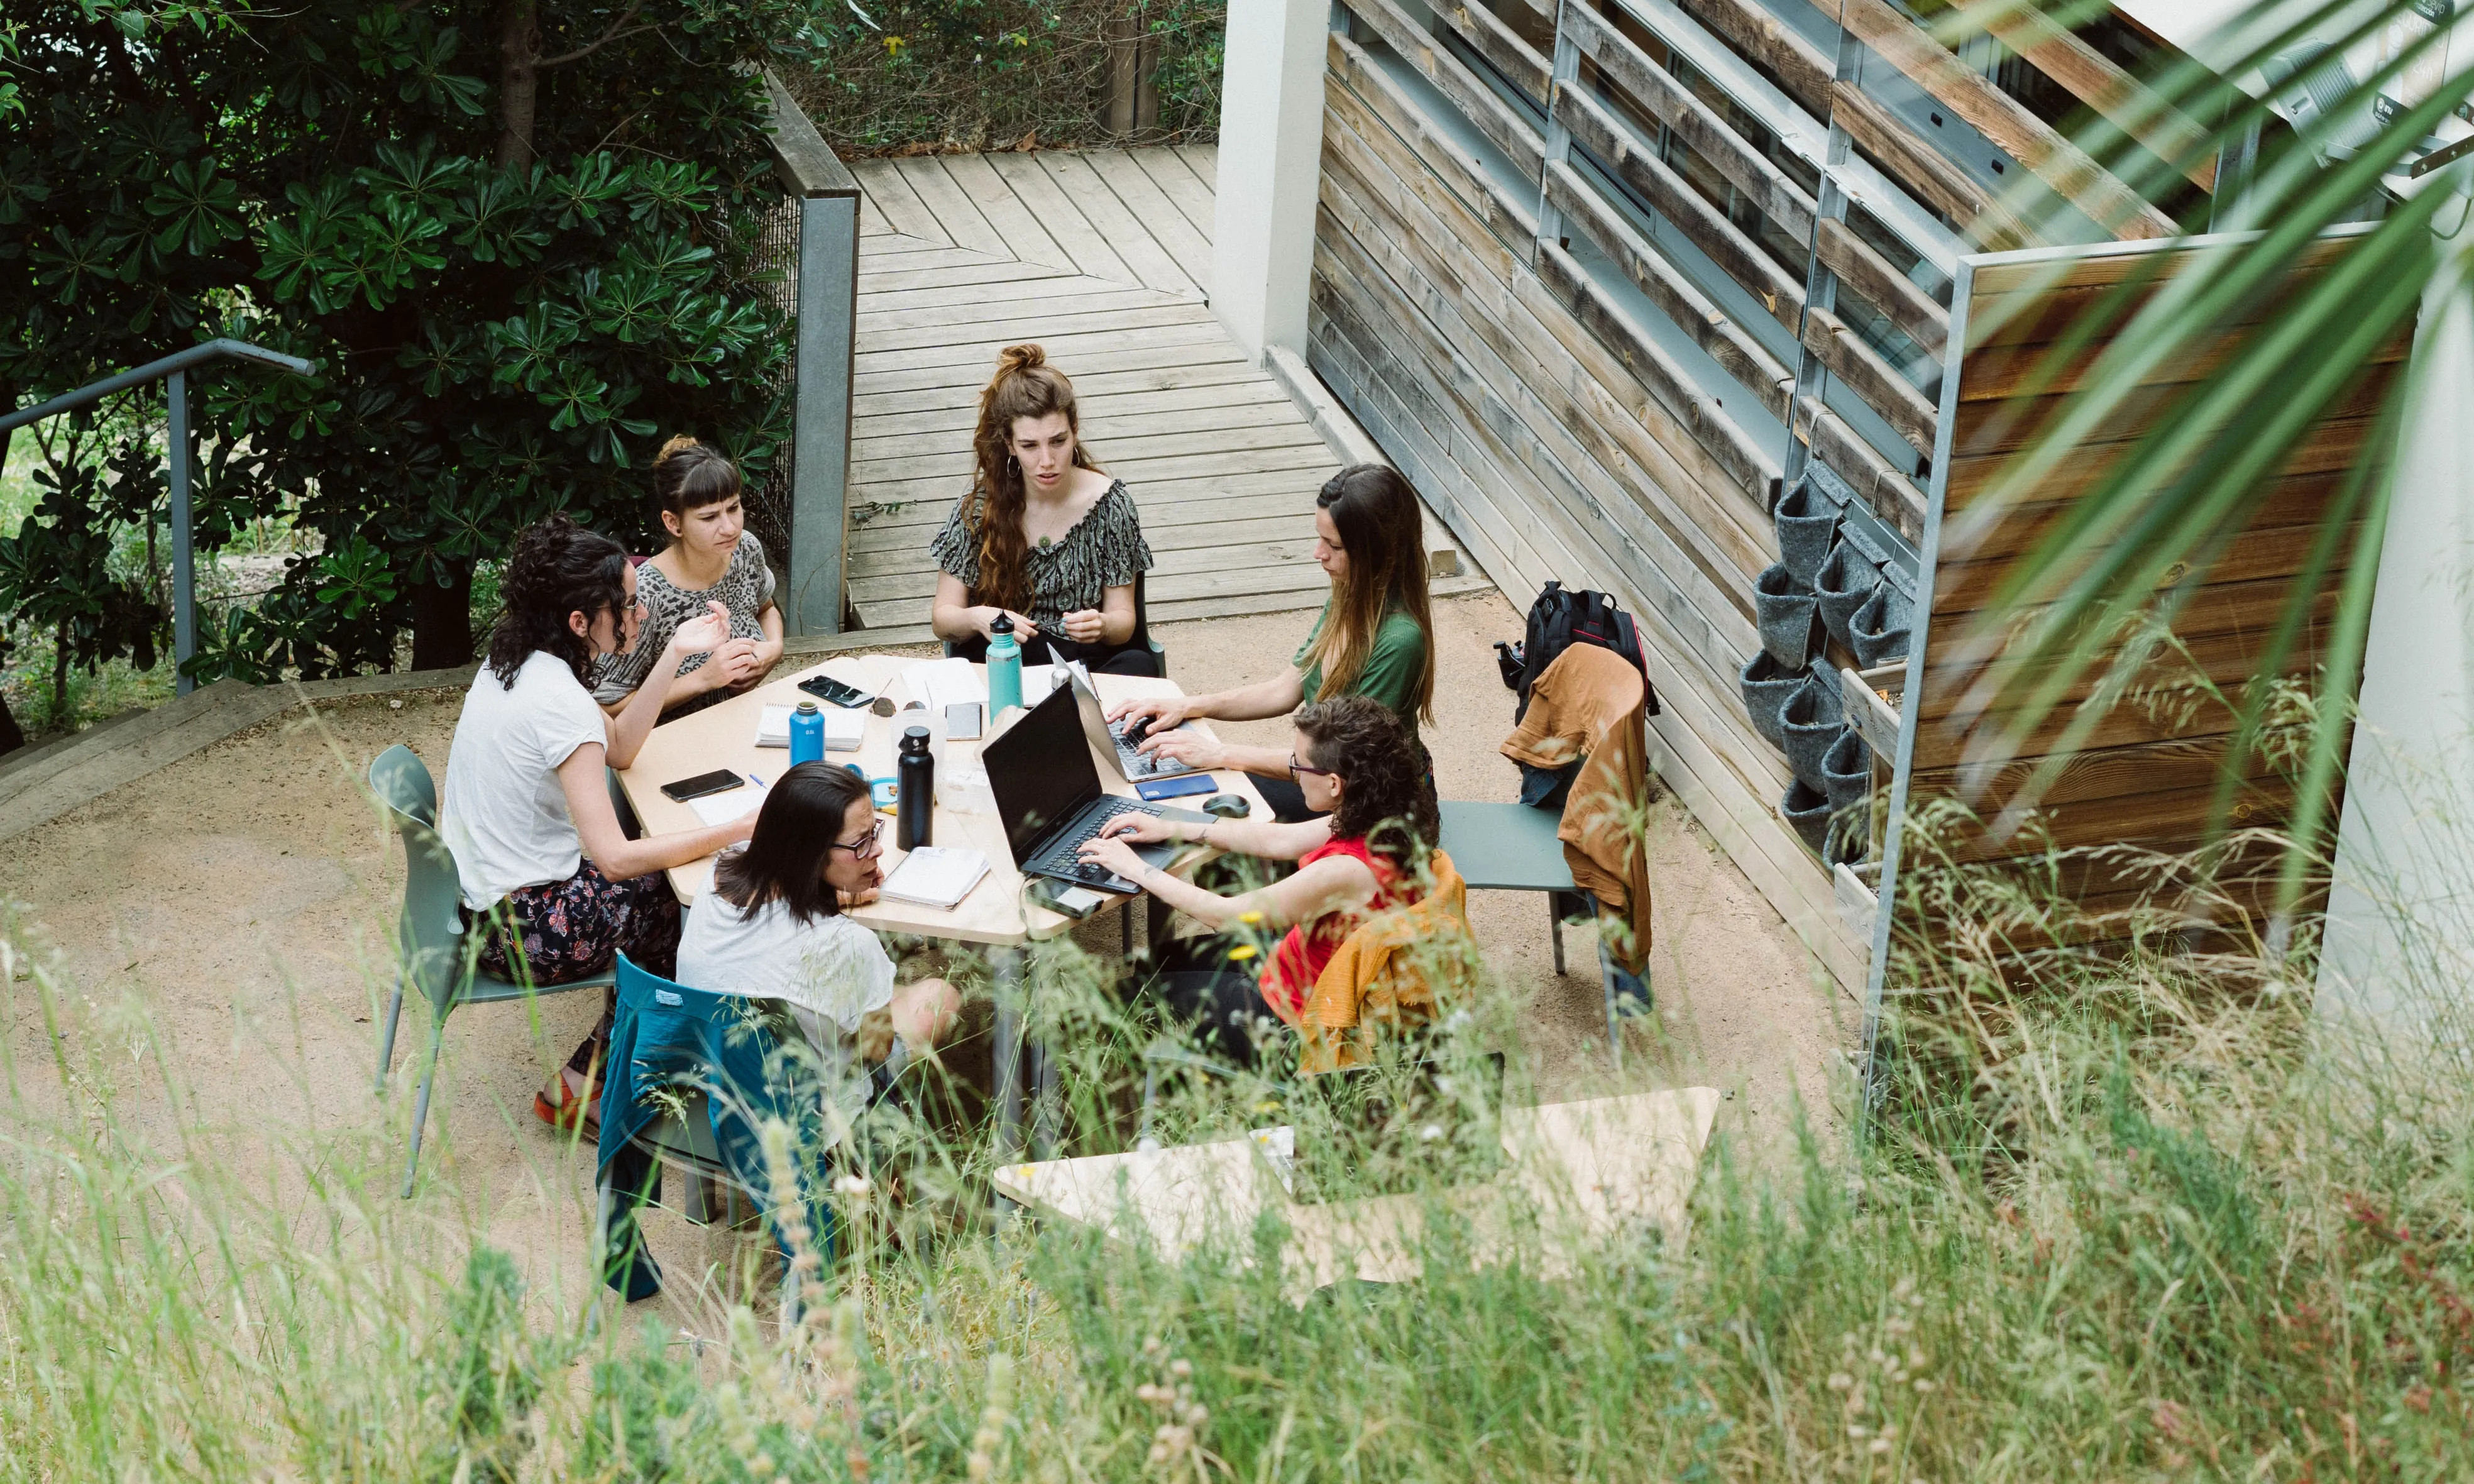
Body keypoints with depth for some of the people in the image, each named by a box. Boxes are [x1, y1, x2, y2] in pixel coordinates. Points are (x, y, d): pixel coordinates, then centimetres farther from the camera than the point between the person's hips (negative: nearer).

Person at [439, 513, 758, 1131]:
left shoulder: (509, 664, 2)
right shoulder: (560, 704, -27)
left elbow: (618, 748, 13)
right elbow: (615, 858, -31)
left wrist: (675, 653, 6)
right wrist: (741, 830, -28)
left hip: (470, 898, 9)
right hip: (516, 930, -9)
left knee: (662, 866, 19)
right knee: (686, 906, 5)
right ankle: (582, 1086, 16)